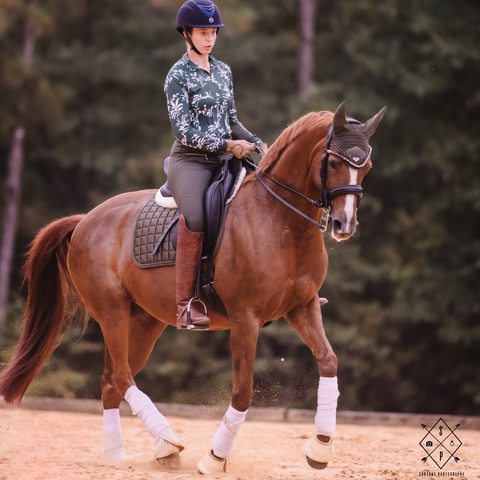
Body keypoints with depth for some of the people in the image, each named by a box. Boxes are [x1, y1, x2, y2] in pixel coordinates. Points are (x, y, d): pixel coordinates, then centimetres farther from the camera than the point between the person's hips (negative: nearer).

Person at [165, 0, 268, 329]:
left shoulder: (224, 71, 15)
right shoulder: (178, 76, -5)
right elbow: (184, 132, -11)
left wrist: (257, 143, 3)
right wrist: (229, 145, -16)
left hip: (223, 160, 7)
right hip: (190, 160, -7)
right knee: (194, 218, -34)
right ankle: (186, 304, -33)